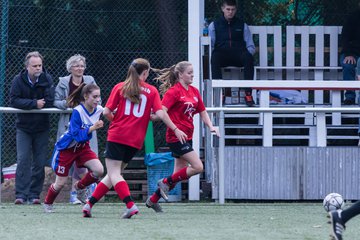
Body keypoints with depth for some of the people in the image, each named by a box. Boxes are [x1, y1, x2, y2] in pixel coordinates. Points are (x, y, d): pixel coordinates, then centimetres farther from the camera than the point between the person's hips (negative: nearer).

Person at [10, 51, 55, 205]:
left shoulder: (47, 79, -5)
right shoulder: (19, 80, -6)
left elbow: (49, 102, -14)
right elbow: (14, 101, -15)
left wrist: (26, 105, -13)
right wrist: (34, 103, -22)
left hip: (41, 127, 1)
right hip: (23, 127, -1)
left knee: (40, 162, 0)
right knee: (23, 160, -10)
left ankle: (34, 194, 7)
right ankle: (21, 195, -9)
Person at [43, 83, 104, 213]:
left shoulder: (99, 110, -10)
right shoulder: (77, 111, -28)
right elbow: (76, 135, -32)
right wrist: (92, 128, -41)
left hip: (83, 147, 5)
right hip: (67, 147, -5)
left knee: (99, 170, -17)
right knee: (61, 183, 2)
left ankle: (80, 187, 12)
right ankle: (47, 203, 31)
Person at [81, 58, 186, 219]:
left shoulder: (120, 87, 4)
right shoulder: (152, 91, 5)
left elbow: (107, 112, 0)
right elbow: (160, 113, -4)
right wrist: (176, 129, 3)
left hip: (117, 136, -3)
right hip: (136, 141, 3)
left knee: (114, 174, -5)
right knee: (114, 174, 13)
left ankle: (130, 205, -24)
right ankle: (89, 204, 12)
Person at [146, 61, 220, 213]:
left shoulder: (194, 91, 13)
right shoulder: (174, 91, -11)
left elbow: (202, 112, 20)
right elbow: (162, 111, -20)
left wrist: (210, 126, 3)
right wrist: (175, 129, -29)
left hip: (187, 137, 8)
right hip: (176, 136, -8)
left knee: (179, 175, 10)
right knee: (198, 167, -15)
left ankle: (153, 200, 19)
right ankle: (165, 182, -1)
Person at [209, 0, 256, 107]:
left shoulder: (242, 25, 22)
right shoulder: (214, 25, 20)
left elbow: (251, 46, 16)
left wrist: (248, 53, -5)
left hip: (238, 55, 1)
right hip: (222, 55, -1)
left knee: (248, 57, -36)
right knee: (215, 57, -38)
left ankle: (248, 93, -39)